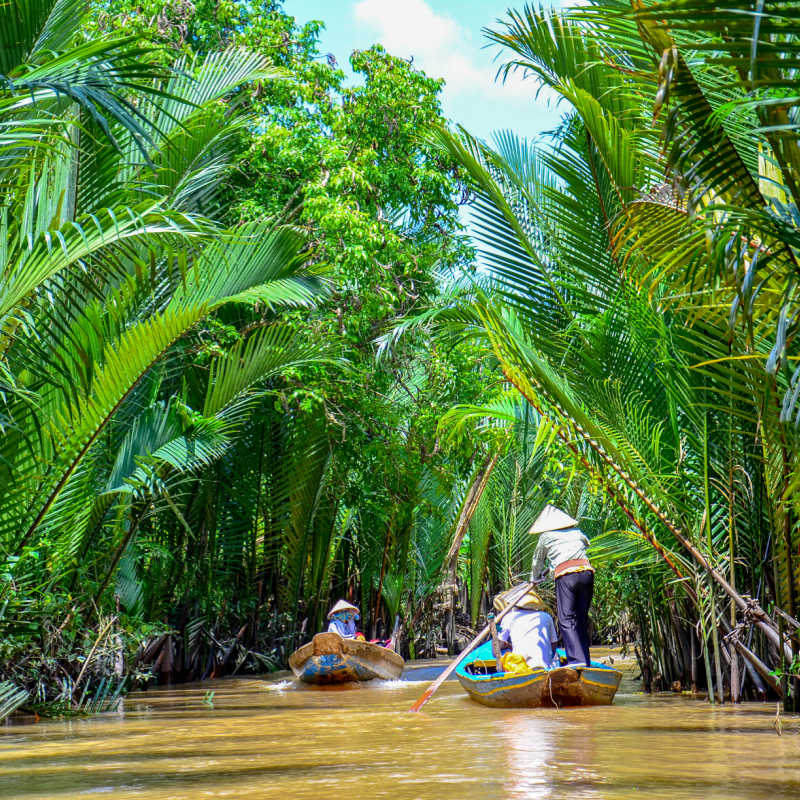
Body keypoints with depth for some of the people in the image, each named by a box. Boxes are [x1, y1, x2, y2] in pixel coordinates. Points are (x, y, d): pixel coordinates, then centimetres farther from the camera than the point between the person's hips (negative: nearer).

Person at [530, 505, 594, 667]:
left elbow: (538, 562, 27)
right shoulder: (577, 532, 24)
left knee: (566, 619, -6)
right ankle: (585, 661, 11)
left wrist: (535, 578, 46)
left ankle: (577, 659, -21)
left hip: (565, 575, -4)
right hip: (587, 571, 4)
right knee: (582, 618, 11)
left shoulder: (545, 537, 16)